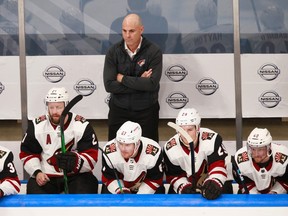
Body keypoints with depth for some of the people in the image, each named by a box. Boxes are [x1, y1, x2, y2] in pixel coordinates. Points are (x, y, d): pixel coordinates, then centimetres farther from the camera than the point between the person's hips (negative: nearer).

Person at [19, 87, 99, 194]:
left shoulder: (82, 126, -6)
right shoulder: (37, 126, 1)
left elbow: (91, 157, -10)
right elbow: (27, 154, 8)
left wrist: (76, 161, -32)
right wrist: (37, 172, -10)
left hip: (76, 175, -2)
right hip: (46, 176, 2)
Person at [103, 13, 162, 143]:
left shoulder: (154, 52, -10)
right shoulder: (113, 52, -4)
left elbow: (152, 84, -22)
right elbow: (109, 85, -13)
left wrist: (122, 78, -14)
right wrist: (139, 82, -18)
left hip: (146, 112, -2)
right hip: (119, 111, 2)